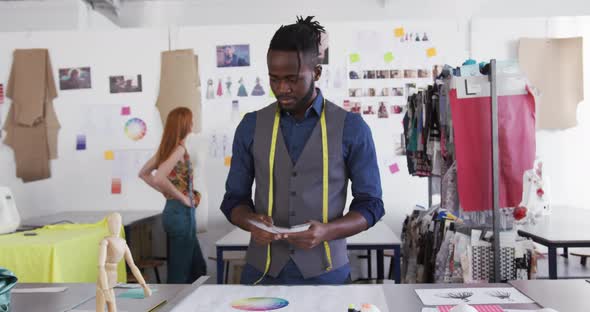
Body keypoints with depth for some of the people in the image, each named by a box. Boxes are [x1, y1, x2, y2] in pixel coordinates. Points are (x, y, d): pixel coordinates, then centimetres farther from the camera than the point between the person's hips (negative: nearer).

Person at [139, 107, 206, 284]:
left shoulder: (166, 147, 8)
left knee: (197, 267, 19)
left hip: (172, 211, 9)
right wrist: (182, 197, -18)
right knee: (180, 272, 2)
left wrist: (166, 192, 10)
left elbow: (143, 173, 16)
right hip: (181, 213, -9)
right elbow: (158, 178, -30)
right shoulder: (179, 149, -16)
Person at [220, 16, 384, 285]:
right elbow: (234, 198, 7)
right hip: (262, 271, 2)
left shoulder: (351, 128, -4)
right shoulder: (251, 126, 2)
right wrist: (251, 222, -15)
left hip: (325, 272, -1)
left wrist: (327, 231, -18)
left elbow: (370, 204, -1)